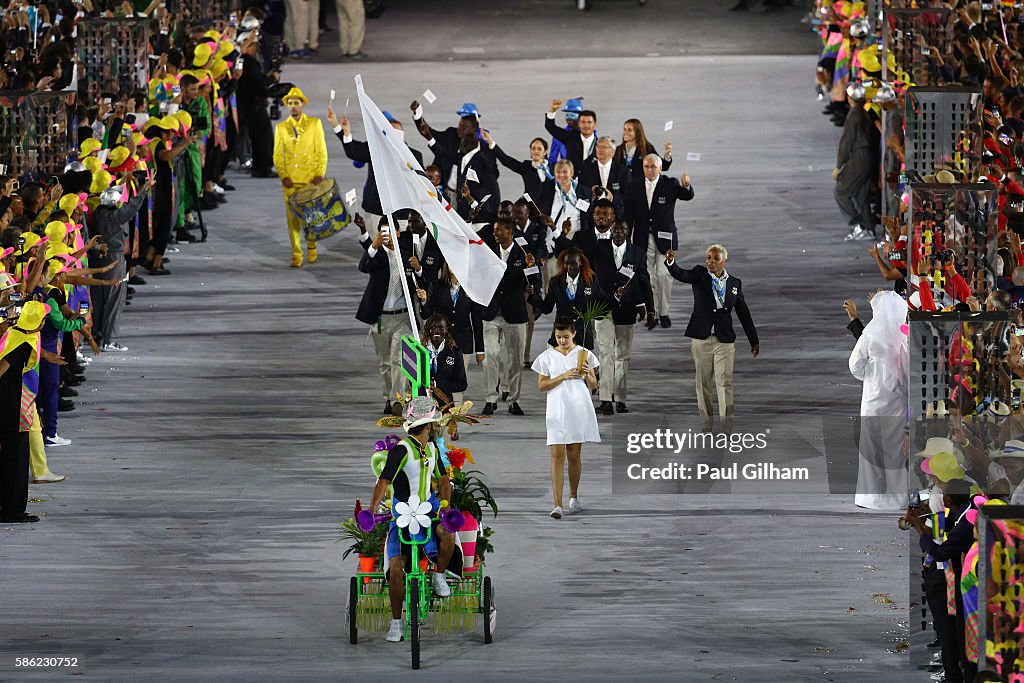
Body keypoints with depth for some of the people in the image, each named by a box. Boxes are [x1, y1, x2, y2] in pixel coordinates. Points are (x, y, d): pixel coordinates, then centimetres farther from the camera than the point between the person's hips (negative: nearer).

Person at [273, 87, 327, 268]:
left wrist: (320, 174, -7)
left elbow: (322, 152, 5)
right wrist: (283, 176, -6)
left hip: (311, 179, -1)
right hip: (291, 181, 1)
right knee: (292, 217, -3)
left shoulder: (314, 124, 6)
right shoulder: (281, 128, 9)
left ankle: (311, 246, 25)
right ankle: (296, 255, 4)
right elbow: (278, 156, 9)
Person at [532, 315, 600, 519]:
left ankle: (573, 497, 28)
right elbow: (541, 385, 0)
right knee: (557, 455, -10)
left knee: (574, 454, 9)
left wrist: (587, 374, -11)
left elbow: (593, 385, 10)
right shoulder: (547, 356, 5)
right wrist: (563, 376, -12)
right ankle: (557, 504, -16)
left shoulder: (584, 354, 7)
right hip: (557, 410, -1)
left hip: (579, 409, 1)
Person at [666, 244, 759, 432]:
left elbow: (744, 314, 12)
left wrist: (754, 340, 15)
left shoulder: (734, 283, 6)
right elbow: (680, 275, -18)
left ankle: (727, 421, -5)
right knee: (703, 381, 6)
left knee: (725, 381, -7)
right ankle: (706, 421, 14)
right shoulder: (699, 274, 2)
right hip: (701, 338, 0)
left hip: (724, 339, 0)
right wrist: (670, 262, -40)